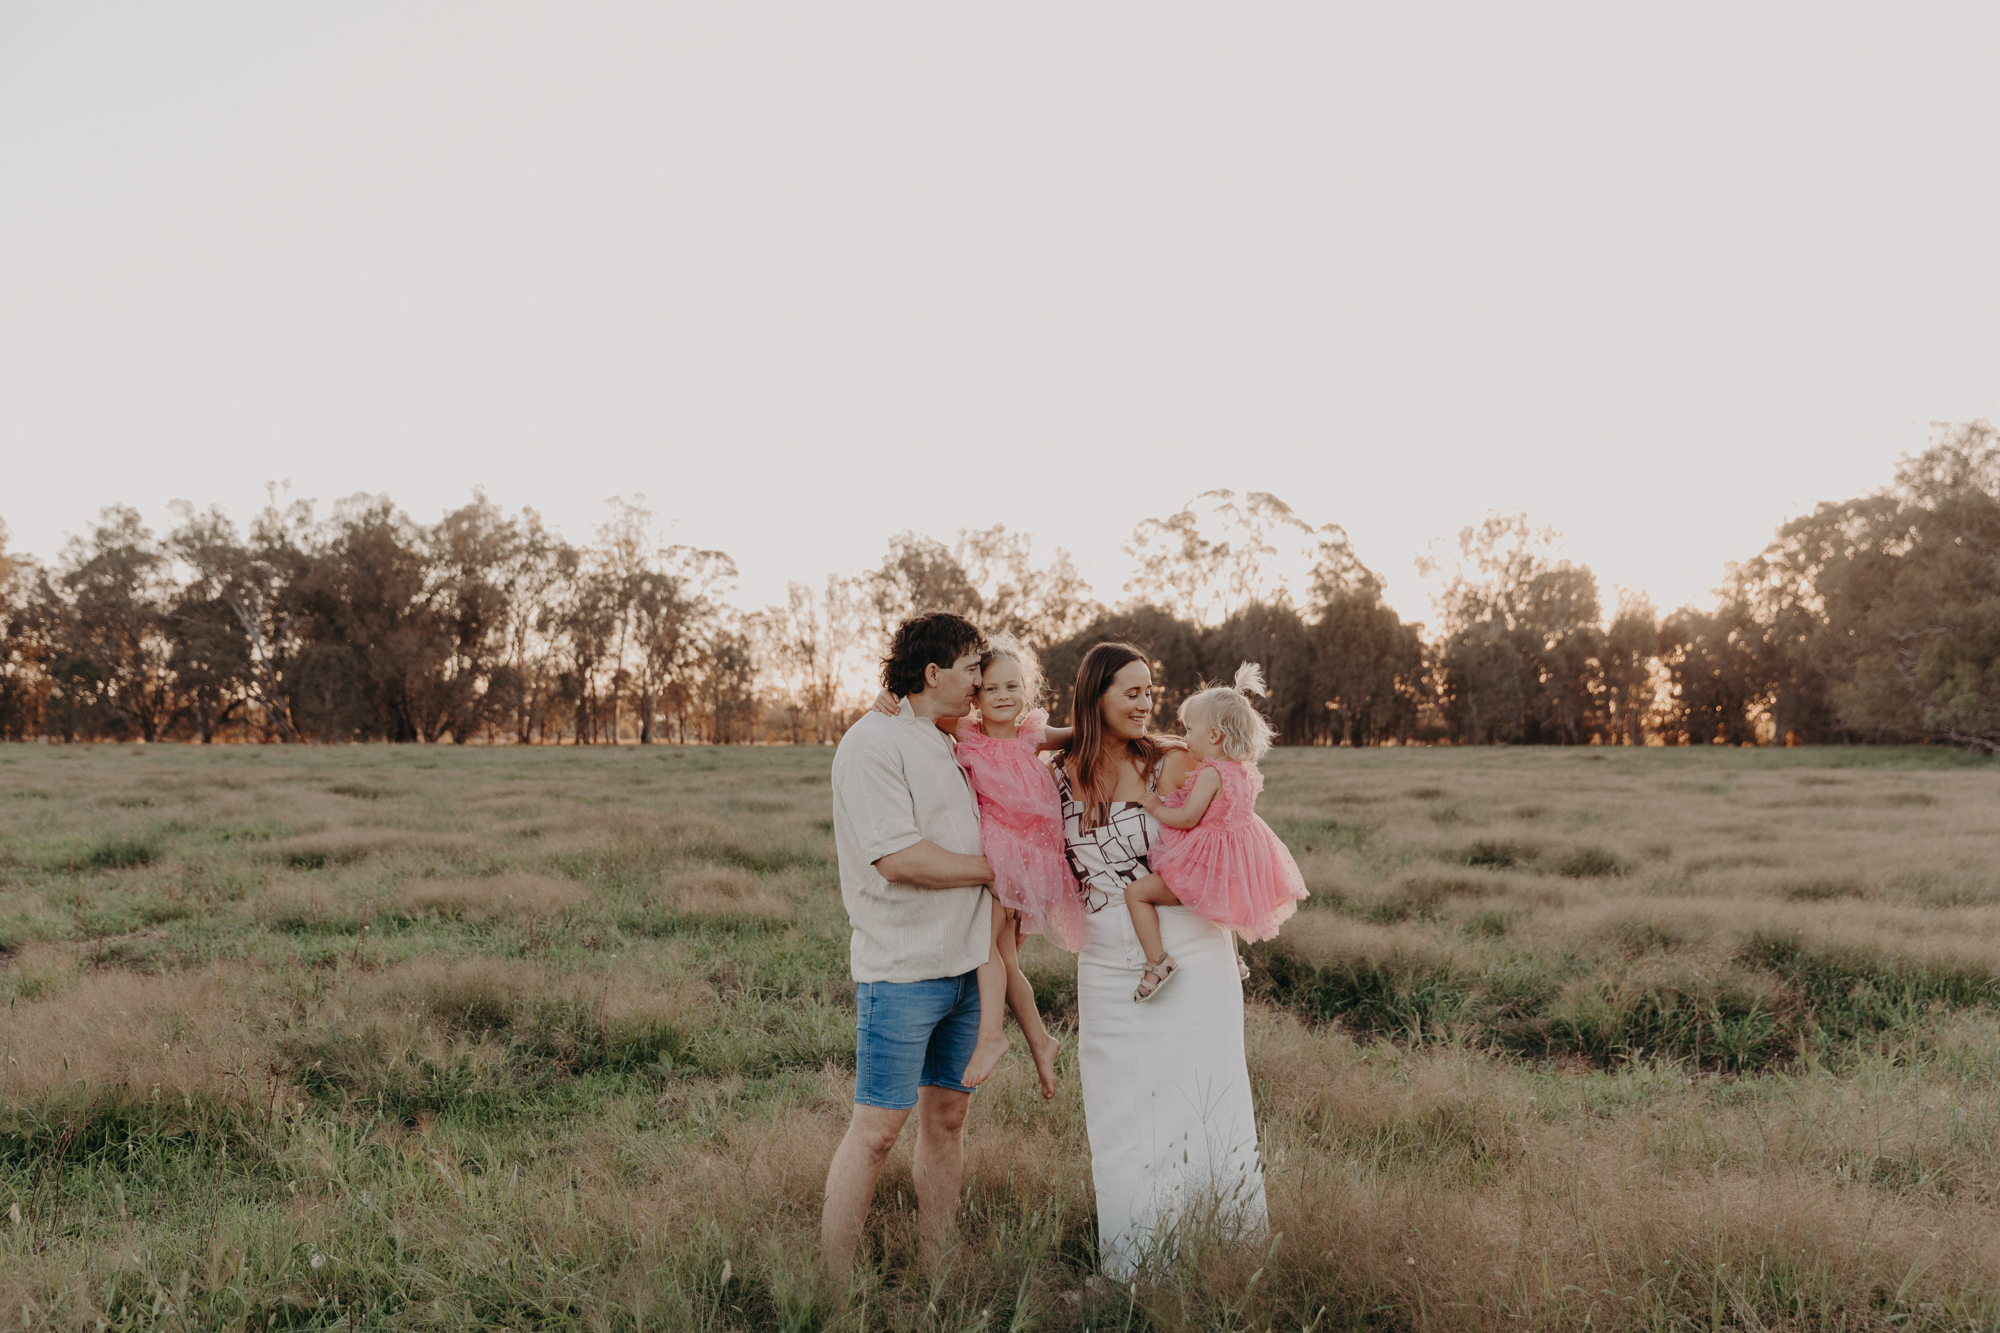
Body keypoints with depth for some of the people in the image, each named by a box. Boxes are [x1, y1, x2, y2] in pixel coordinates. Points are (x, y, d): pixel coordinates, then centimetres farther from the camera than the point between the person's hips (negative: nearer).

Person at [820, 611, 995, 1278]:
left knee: (947, 1112, 12)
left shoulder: (950, 748, 15)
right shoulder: (873, 741, -11)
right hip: (902, 968, -8)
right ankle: (834, 1284, 5)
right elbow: (899, 857, -19)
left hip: (965, 962, 8)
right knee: (877, 1126, -4)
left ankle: (936, 1266, 23)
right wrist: (996, 868, -9)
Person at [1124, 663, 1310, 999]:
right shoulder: (1243, 772, 7)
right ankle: (1233, 959, 51)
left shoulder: (1210, 773, -20)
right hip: (1235, 869, 10)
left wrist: (1155, 807, -9)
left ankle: (1157, 961, -20)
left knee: (1137, 893, -10)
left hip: (1205, 867, -10)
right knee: (1222, 902, 42)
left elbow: (1187, 818, -23)